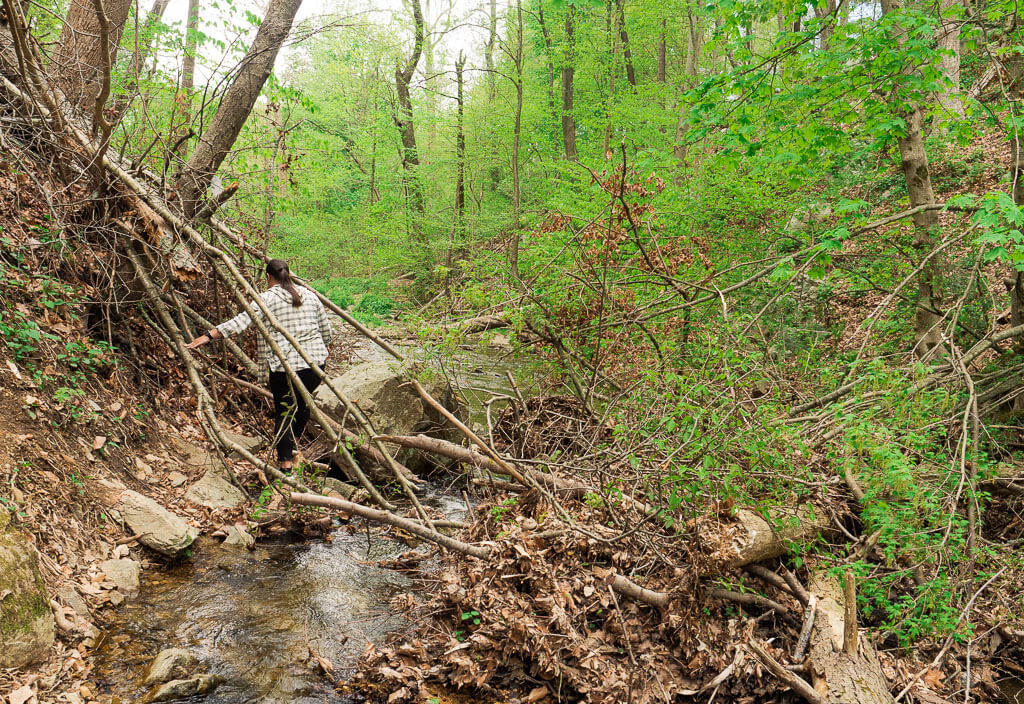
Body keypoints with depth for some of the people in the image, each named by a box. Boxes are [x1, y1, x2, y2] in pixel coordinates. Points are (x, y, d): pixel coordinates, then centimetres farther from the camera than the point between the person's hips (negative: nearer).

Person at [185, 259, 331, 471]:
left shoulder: (266, 299, -4)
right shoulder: (310, 295, 11)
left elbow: (241, 322, -15)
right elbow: (326, 331, 15)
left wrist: (208, 336, -15)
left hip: (283, 364, -5)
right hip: (315, 361, 5)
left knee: (283, 412, 2)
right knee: (302, 401, 24)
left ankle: (286, 464, -1)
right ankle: (294, 443, 41)